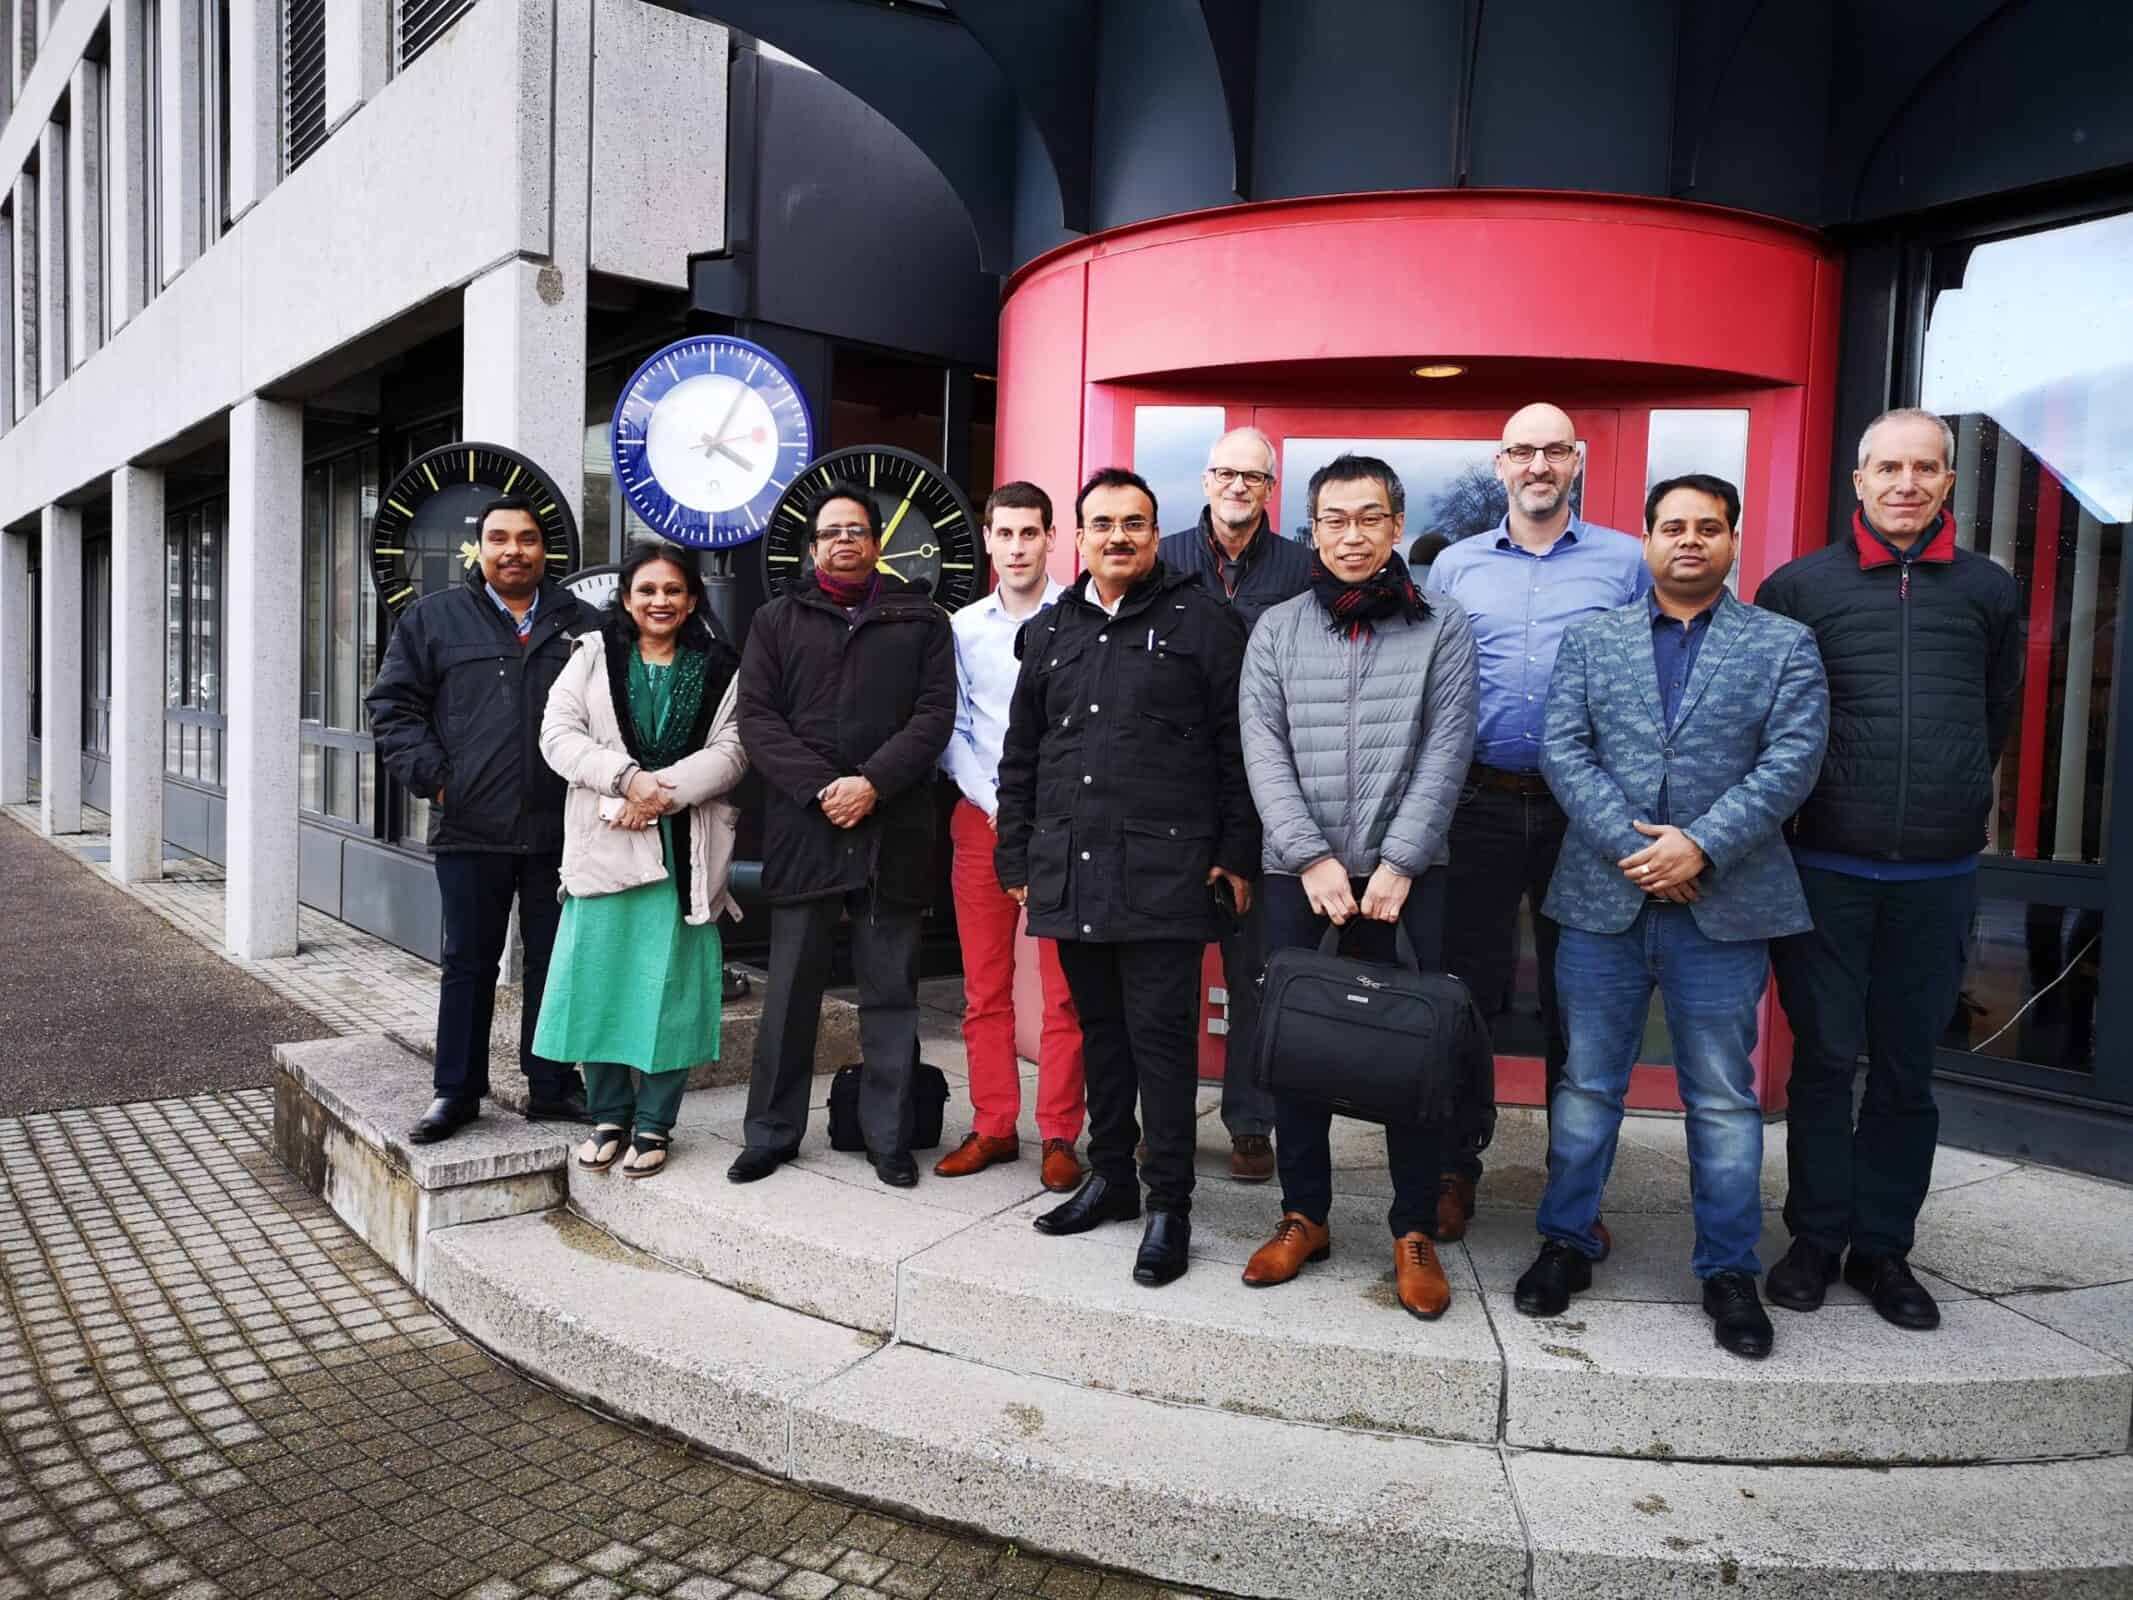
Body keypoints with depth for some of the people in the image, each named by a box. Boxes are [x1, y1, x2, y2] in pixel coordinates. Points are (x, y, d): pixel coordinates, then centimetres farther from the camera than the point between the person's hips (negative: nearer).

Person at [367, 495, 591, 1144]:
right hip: (471, 829, -1)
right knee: (468, 963, 8)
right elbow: (393, 705, 6)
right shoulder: (434, 618, 6)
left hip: (559, 830, 1)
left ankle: (552, 1086, 21)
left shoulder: (578, 623, 10)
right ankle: (456, 1091, 20)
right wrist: (432, 774, -5)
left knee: (555, 962, 9)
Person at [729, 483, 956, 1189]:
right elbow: (757, 718, 3)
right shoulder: (778, 620, 13)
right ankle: (772, 1133, 19)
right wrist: (819, 788, -11)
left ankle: (889, 1138, 15)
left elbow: (934, 714, 0)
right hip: (801, 830, 1)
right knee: (791, 990, 6)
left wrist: (873, 783, -13)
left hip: (893, 831, 0)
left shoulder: (921, 620, 11)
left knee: (891, 991, 5)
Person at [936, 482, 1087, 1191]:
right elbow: (953, 732, 9)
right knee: (984, 988, 7)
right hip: (982, 816, 3)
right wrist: (998, 805, -3)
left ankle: (1059, 1135, 9)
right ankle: (994, 1127, 17)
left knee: (1063, 991, -1)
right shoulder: (963, 628, 9)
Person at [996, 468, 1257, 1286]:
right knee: (1099, 1028, 14)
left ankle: (1169, 1204, 10)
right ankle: (1110, 1175, 28)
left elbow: (1237, 748, -2)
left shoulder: (1201, 622, 0)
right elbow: (1020, 755, 18)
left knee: (1161, 1035, -2)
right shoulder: (1050, 632, 14)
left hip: (1163, 873, -5)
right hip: (1071, 873, 5)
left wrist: (1237, 855, -6)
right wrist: (1016, 858, 14)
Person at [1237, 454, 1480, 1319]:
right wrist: (1313, 859, -10)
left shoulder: (1442, 626, 4)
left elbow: (1446, 753, -4)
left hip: (1409, 874, -1)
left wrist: (1396, 865, -13)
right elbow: (1264, 752, 1)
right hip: (1297, 874, 2)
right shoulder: (1277, 629, 9)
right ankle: (1304, 1215, 22)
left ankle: (1415, 1230, 16)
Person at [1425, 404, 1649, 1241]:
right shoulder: (1455, 566, 9)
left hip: (1585, 807, 0)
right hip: (1479, 803, 1)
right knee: (1465, 986, 6)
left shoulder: (1624, 563, 6)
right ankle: (1453, 1167, 20)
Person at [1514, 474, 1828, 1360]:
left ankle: (1730, 1270, 21)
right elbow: (1561, 748, -1)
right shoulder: (1592, 638, 8)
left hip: (1724, 905, -1)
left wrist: (1700, 846, -15)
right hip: (1604, 897, 1)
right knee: (1586, 1085, 9)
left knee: (1724, 1097, 7)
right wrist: (1630, 846, -13)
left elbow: (1792, 760, -4)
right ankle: (1566, 1243, 24)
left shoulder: (1784, 645, 6)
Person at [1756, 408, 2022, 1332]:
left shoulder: (1988, 591, 7)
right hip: (1826, 867, -2)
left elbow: (1999, 711, 20)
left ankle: (1882, 1248, 23)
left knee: (1907, 1068, 10)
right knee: (1825, 1059, 6)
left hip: (1938, 874, 2)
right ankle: (1816, 1238, 19)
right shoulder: (1799, 586, 0)